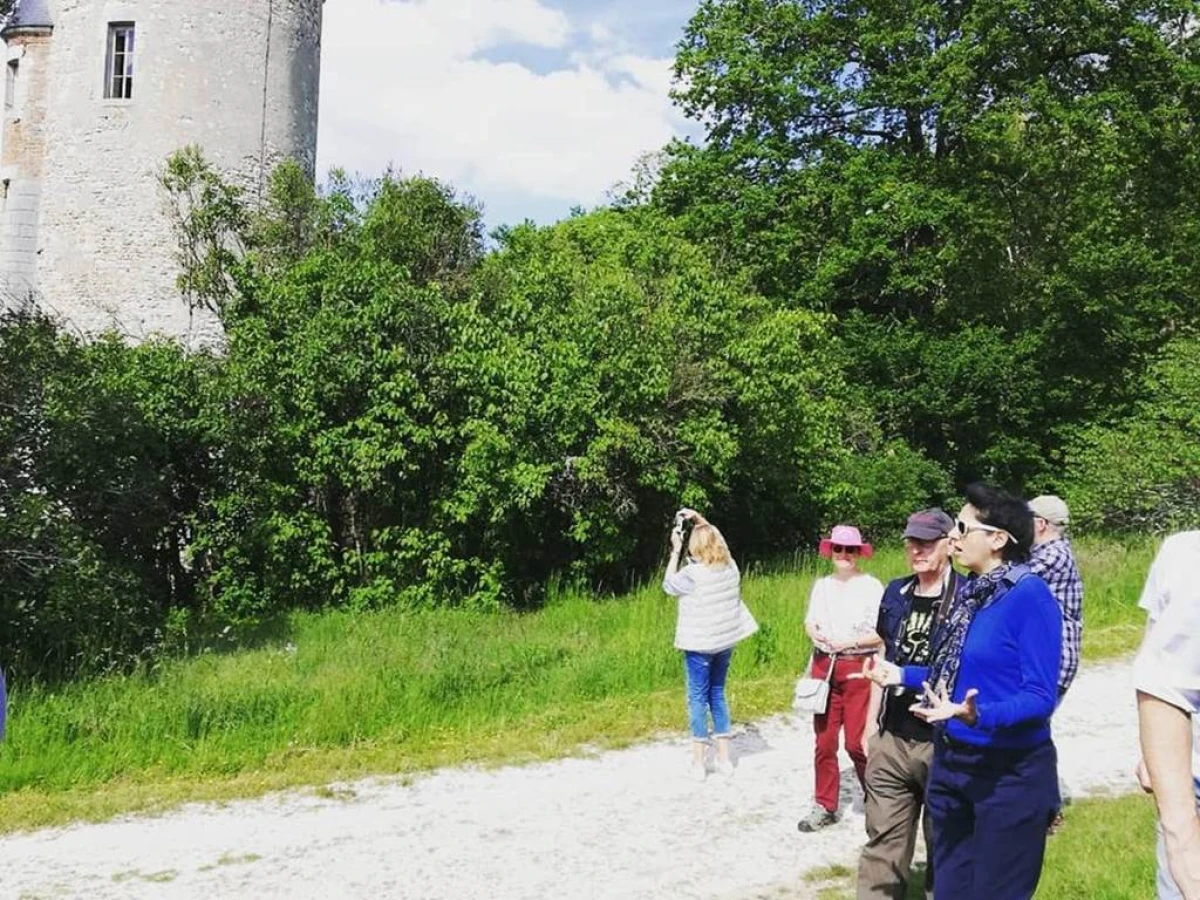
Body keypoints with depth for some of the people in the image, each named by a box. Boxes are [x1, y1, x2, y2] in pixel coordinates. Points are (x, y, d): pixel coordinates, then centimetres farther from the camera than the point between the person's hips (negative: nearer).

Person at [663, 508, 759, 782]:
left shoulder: (693, 574, -19)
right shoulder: (731, 567, -2)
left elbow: (668, 584, -1)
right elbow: (716, 537, 17)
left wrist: (676, 550, 0)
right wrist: (699, 519, 13)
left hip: (700, 644, -6)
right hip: (725, 641, 6)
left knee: (698, 698, 3)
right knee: (718, 694, 16)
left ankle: (699, 763, 7)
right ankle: (724, 759, 20)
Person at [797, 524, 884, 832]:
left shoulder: (871, 586, -7)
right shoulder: (822, 585, 9)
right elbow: (810, 620, 13)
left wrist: (849, 641, -20)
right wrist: (814, 632, -8)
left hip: (858, 668, -5)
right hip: (824, 666, 5)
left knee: (856, 742, -3)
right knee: (824, 740, 8)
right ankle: (825, 806, 20)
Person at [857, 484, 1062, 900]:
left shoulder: (1030, 596, -19)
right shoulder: (969, 591, 5)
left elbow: (1040, 696, -22)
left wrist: (978, 715, -36)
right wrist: (903, 674, 14)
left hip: (1008, 773, -8)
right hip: (950, 763, 8)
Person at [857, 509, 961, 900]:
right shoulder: (895, 592, 6)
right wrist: (871, 722, 13)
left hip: (943, 743, -4)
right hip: (891, 741, 4)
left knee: (944, 842, 14)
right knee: (883, 842, 9)